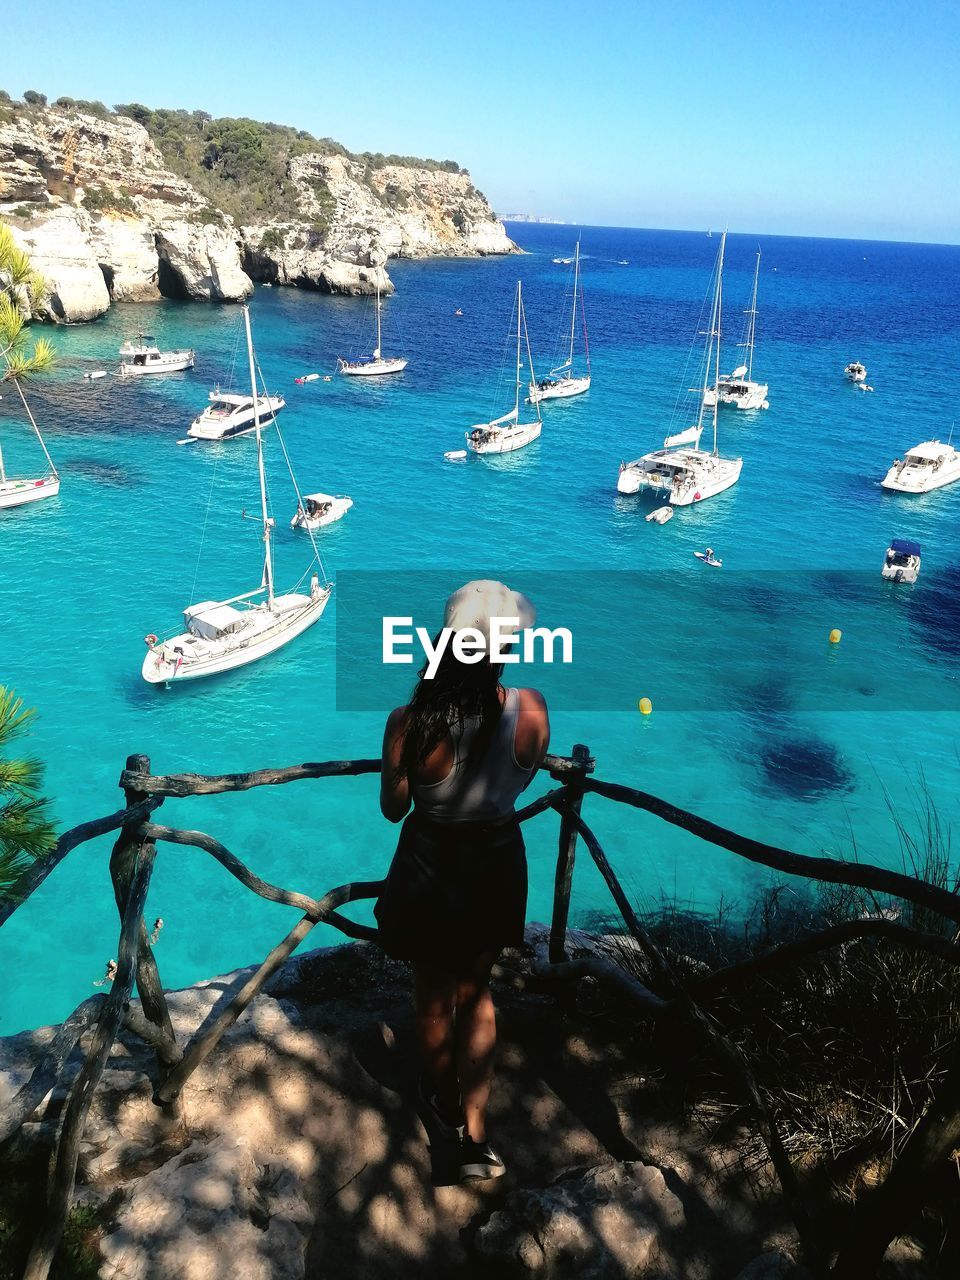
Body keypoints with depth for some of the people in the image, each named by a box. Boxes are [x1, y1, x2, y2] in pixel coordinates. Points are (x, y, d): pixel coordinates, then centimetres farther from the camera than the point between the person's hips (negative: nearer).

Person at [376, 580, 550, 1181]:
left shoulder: (409, 723, -28)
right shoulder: (531, 709, -23)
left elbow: (393, 809, -12)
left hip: (430, 868, -1)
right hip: (498, 865, 2)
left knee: (434, 993, 25)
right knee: (476, 994, 27)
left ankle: (444, 1111, 50)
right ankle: (475, 1135, 29)